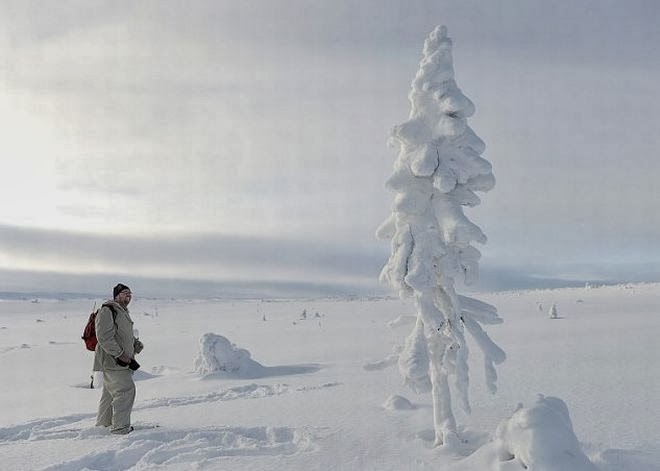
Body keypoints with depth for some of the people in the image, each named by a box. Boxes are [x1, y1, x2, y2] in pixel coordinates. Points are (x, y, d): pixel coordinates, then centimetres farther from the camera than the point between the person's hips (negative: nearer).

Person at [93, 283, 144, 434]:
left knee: (111, 392, 19)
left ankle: (103, 423, 32)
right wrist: (120, 354, -23)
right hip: (112, 360, -10)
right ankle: (120, 427, -7)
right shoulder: (107, 310, -14)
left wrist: (136, 343, 10)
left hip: (121, 360, 10)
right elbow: (104, 337, -22)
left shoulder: (123, 311, 19)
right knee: (125, 390, -12)